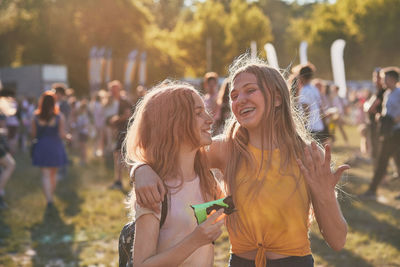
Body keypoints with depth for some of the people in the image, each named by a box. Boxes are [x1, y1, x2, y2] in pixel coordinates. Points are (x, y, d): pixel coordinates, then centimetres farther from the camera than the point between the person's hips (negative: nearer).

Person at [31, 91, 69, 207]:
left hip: (41, 147, 0)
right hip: (55, 147, 0)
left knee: (45, 175, 3)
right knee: (53, 174, 18)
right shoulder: (59, 117, -10)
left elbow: (33, 134, -1)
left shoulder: (36, 117, -6)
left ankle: (49, 199, -4)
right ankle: (51, 196, 30)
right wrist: (68, 136, 10)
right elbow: (62, 135, -11)